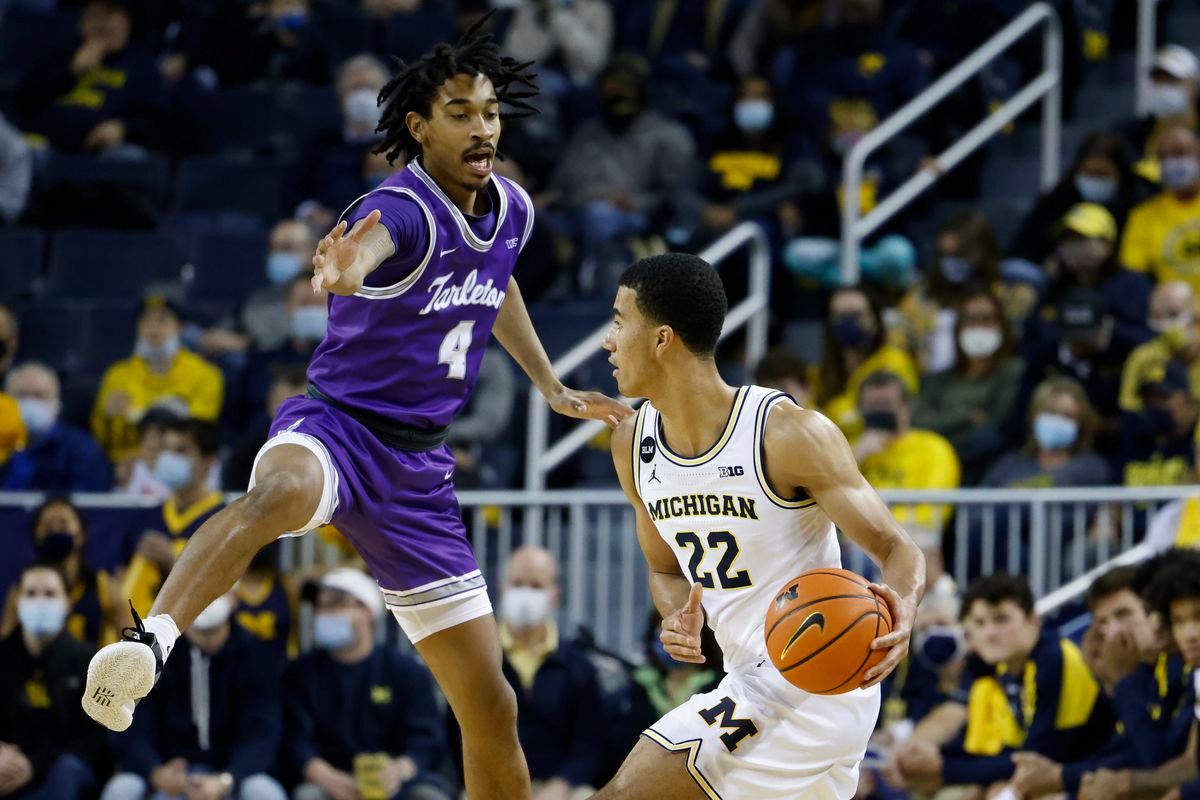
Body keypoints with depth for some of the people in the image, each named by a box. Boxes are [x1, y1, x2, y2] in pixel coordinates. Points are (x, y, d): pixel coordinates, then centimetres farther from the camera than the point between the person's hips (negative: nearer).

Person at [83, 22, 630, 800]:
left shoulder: (512, 209, 6)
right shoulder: (402, 210, -17)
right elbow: (367, 246, -44)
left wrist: (552, 387, 29)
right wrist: (344, 272, -67)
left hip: (419, 465, 7)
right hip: (337, 427, -7)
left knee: (491, 708, 7)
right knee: (278, 494, -45)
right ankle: (146, 647, -62)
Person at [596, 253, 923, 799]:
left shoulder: (788, 435, -19)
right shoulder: (633, 445, 3)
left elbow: (896, 549, -15)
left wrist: (902, 610, -38)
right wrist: (680, 618, -8)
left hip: (816, 685, -9)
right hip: (749, 681, 9)